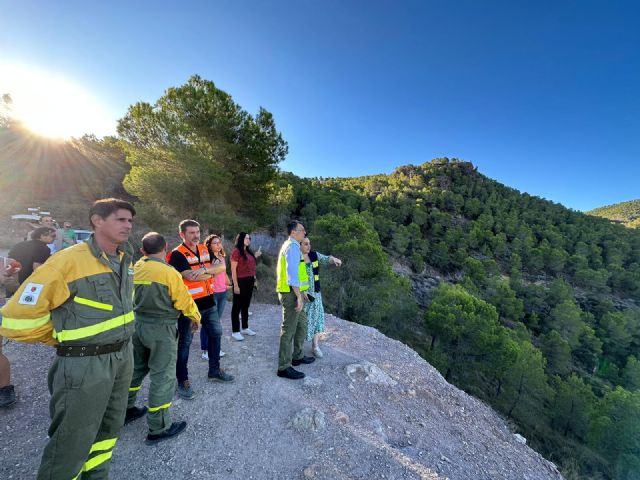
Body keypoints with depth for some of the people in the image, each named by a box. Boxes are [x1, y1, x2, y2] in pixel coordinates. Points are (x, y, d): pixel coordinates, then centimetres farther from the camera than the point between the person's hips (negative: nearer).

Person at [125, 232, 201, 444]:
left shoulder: (135, 268, 0)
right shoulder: (169, 272, -20)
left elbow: (132, 295, 10)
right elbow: (184, 300, -15)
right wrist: (195, 317, 1)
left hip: (138, 323, 7)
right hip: (162, 328, -7)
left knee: (136, 368, 25)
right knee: (162, 376, 5)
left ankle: (126, 409, 44)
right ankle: (158, 429, 17)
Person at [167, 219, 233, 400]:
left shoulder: (205, 249, 6)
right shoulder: (177, 254, -13)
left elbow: (221, 266, -5)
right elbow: (191, 276, -24)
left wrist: (204, 269, -23)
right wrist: (212, 272, -11)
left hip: (208, 302, 7)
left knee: (216, 334, 16)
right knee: (185, 342, 7)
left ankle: (214, 370, 35)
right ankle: (182, 380, 25)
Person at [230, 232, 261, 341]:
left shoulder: (248, 251, 11)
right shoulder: (236, 251, -11)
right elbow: (233, 270, -15)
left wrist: (255, 256, 12)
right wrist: (235, 285, -18)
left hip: (249, 281, 8)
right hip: (241, 281, -8)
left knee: (246, 305, 17)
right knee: (237, 306, 3)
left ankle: (245, 328, 30)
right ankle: (235, 331, 14)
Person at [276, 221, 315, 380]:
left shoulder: (291, 245, 17)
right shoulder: (292, 246, -15)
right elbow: (292, 273, -23)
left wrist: (302, 291, 24)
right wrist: (298, 296, -24)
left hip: (293, 292, 10)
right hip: (291, 294, -10)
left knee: (302, 323, 20)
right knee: (289, 329, -2)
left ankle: (297, 356, 34)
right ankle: (284, 367, 10)